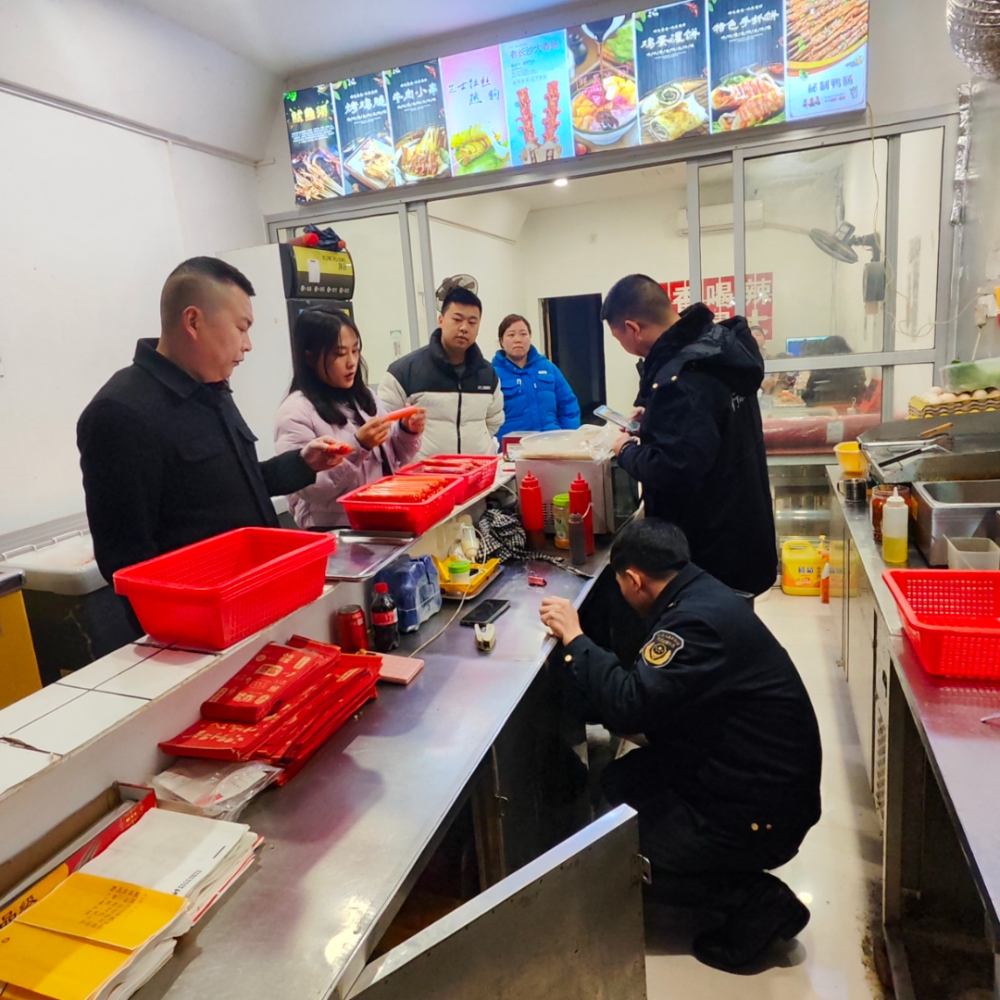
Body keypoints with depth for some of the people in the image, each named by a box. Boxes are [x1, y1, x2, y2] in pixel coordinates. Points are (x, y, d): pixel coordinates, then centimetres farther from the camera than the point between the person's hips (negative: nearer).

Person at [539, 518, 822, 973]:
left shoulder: (698, 620, -26)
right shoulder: (699, 594, 5)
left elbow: (628, 705, -32)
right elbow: (654, 697, 14)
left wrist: (574, 637, -21)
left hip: (762, 814, -9)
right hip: (742, 773, 9)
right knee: (617, 783, 9)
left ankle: (758, 900, 3)